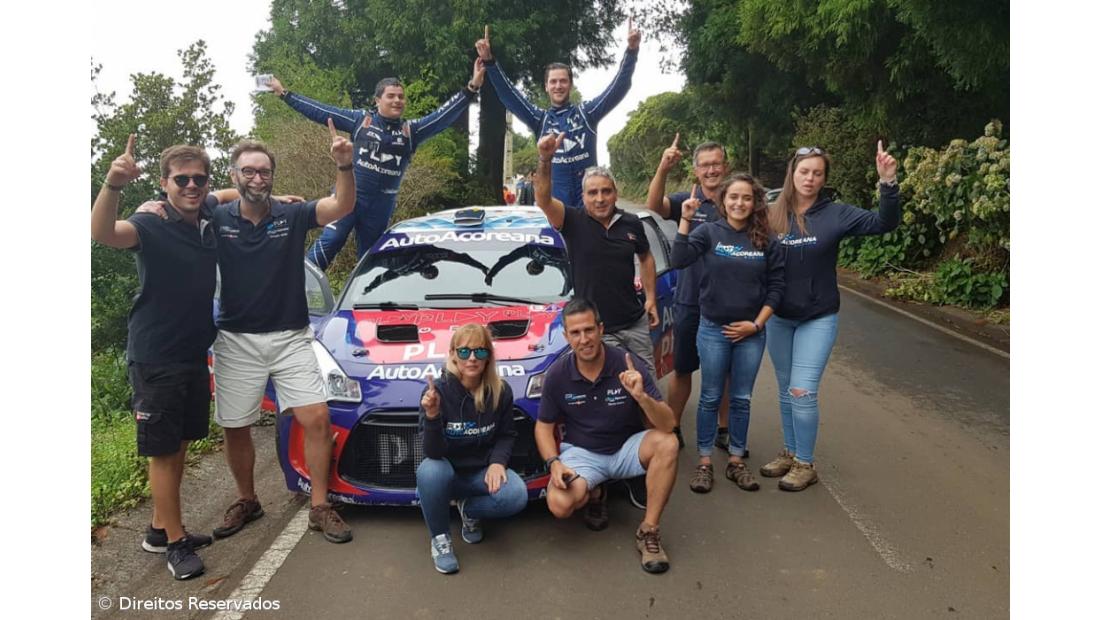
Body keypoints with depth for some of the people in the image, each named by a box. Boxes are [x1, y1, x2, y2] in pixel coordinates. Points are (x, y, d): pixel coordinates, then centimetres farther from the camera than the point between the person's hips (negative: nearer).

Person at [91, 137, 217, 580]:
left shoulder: (209, 231, 5)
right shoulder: (151, 227, -13)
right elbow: (103, 233, -35)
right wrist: (113, 184, -53)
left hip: (194, 357, 7)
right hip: (154, 360, -7)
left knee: (180, 447, 15)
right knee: (163, 452, 1)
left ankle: (159, 528, 29)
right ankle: (175, 542, 11)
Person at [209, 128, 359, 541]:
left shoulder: (292, 216, -4)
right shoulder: (218, 220, -2)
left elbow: (342, 207, -18)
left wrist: (344, 165, -35)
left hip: (291, 337, 0)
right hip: (236, 341, 1)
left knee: (316, 419, -8)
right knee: (235, 429, 9)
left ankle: (319, 507, 6)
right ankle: (246, 501, 32)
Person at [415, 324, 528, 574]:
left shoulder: (501, 391, -11)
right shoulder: (438, 391, -20)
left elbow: (506, 435, 3)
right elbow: (433, 453, -23)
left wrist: (497, 462, -17)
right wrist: (432, 416, -40)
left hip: (482, 472, 2)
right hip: (447, 471, -2)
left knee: (516, 495, -27)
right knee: (429, 470, -36)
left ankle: (469, 510, 9)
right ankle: (440, 538, -7)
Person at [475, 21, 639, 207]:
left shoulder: (586, 112, 6)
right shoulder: (539, 119, 9)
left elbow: (618, 87, -1)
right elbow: (508, 95, 3)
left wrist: (631, 50, -14)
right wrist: (489, 61, -8)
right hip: (555, 198, 1)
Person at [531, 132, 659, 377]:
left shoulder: (631, 223, 0)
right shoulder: (574, 222, -10)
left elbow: (646, 258, 16)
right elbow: (543, 199, -27)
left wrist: (651, 298, 8)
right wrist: (545, 159, -42)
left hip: (635, 323, 3)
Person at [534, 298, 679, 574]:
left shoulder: (627, 364, -18)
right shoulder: (557, 374, -12)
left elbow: (667, 424, -20)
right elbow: (544, 426, 0)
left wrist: (642, 396, -39)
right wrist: (554, 462, -18)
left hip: (626, 448, 0)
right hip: (582, 452, 0)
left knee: (667, 444, -31)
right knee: (559, 505, -28)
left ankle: (649, 530, -17)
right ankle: (594, 493, 9)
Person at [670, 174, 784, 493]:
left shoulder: (767, 241, 2)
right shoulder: (709, 231, -4)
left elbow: (775, 288, 3)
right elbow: (679, 260, -19)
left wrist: (756, 324, -5)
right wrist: (686, 220, -26)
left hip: (751, 332, 2)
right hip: (713, 329, -2)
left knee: (741, 400, 11)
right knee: (711, 398, 7)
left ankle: (736, 461, 25)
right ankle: (704, 462, 18)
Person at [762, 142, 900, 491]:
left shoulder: (835, 214, -7)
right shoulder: (774, 216, -2)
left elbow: (884, 223, -16)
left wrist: (888, 183, -29)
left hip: (818, 319, -3)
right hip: (779, 319, 3)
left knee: (802, 392, -5)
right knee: (786, 392, 14)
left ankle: (805, 464, 12)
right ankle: (790, 453, 31)